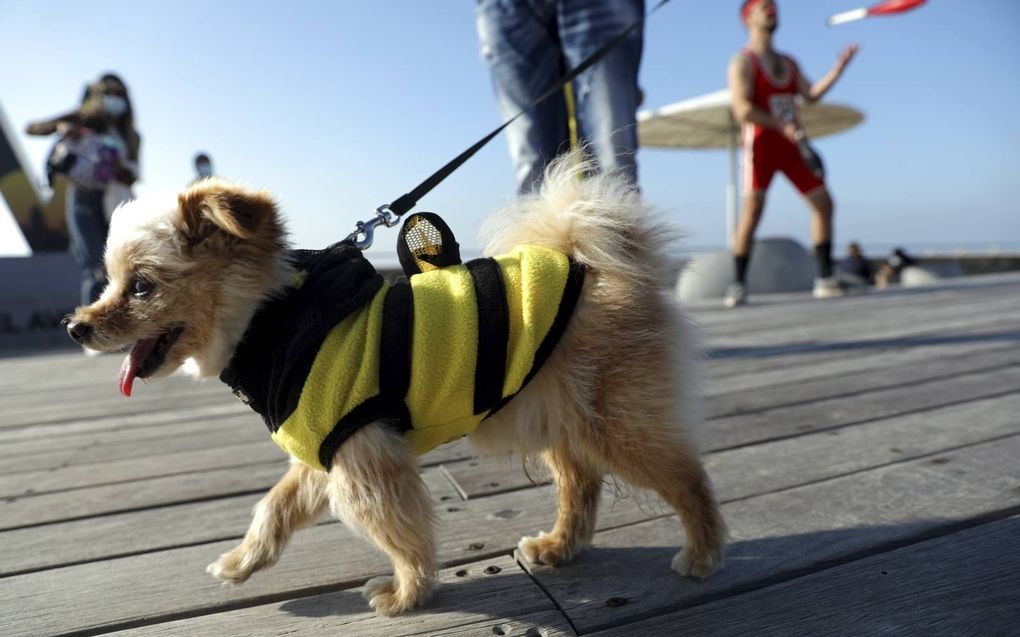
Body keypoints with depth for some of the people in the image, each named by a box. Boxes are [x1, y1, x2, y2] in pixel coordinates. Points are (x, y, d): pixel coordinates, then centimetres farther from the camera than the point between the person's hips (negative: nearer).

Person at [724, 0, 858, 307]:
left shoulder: (788, 62, 22)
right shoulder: (743, 62, 0)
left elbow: (812, 94, 12)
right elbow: (742, 109, -13)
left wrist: (839, 66, 3)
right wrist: (782, 126, -17)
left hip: (792, 144, 7)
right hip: (761, 143, -7)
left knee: (823, 203, 0)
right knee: (752, 212, -15)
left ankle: (825, 279, 6)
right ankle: (738, 285, -9)